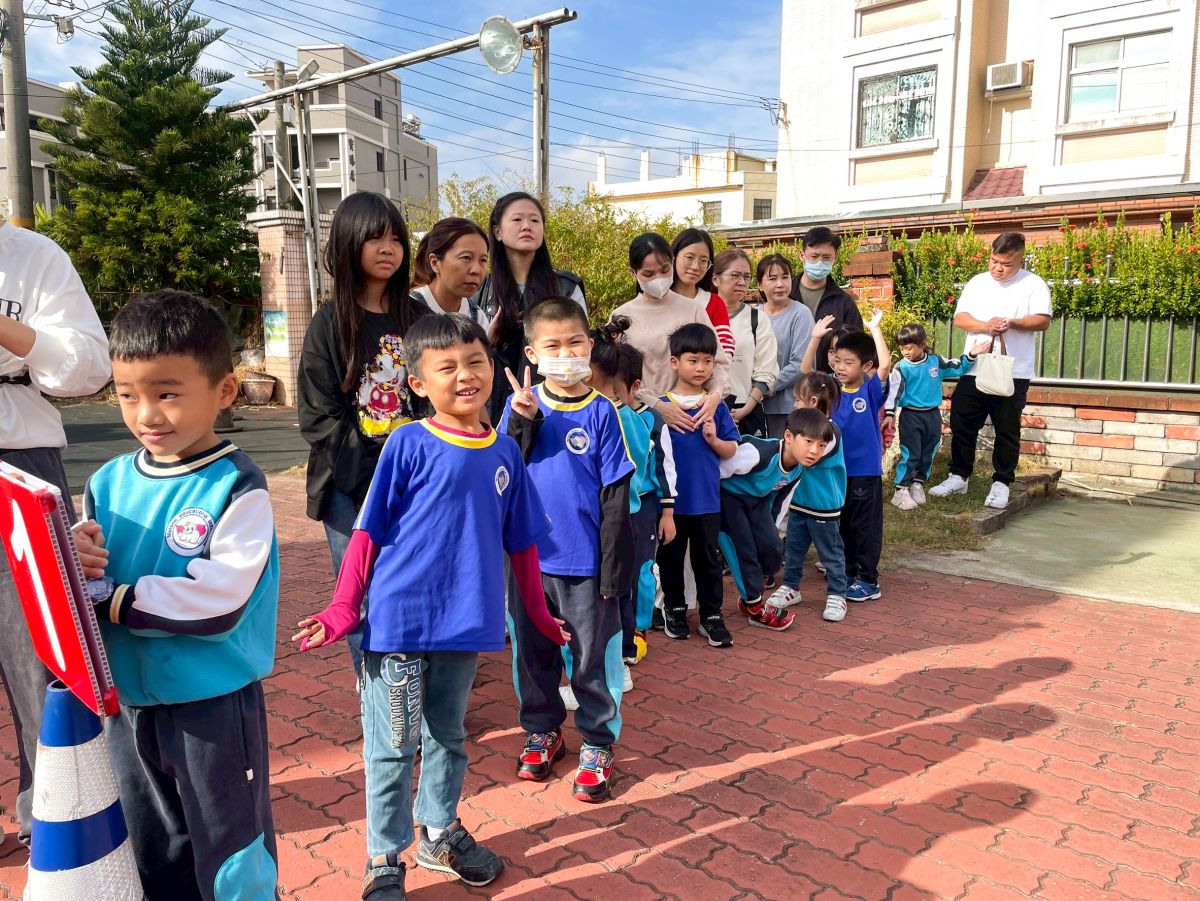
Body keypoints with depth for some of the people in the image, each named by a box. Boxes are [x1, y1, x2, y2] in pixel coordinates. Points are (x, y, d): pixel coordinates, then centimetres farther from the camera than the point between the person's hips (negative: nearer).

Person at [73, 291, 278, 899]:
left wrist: (109, 599, -17)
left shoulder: (237, 487, -18)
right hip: (127, 703, 6)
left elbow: (218, 602, -25)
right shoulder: (109, 482, 0)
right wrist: (73, 562, -17)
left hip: (215, 708, -6)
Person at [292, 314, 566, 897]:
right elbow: (368, 533, -6)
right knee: (393, 748, 8)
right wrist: (342, 609, -9)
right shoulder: (409, 444, -9)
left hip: (465, 625, 4)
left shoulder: (504, 451, 3)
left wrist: (539, 615, 14)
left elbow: (521, 542, 10)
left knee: (448, 738, 20)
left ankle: (439, 834, 40)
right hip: (398, 623, -4)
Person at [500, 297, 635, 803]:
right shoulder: (521, 406, 1)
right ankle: (543, 731, 37)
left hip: (585, 563, -3)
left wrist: (614, 566, -8)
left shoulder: (601, 412, -6)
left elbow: (616, 496, -6)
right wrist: (522, 422, -21)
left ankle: (597, 744, 27)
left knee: (592, 657, 9)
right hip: (529, 558, 3)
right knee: (532, 653, 17)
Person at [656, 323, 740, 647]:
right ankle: (674, 611, 30)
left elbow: (731, 450, 4)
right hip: (671, 499, -1)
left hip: (706, 499, 1)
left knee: (708, 559, 10)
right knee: (671, 558, 12)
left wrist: (714, 439, -13)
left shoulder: (716, 407, 2)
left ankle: (712, 616, 22)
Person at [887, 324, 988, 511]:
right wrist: (889, 414, -19)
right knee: (909, 454, -6)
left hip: (932, 416, 4)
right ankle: (901, 491, -1)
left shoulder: (936, 361, 2)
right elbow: (894, 392, -12)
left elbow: (958, 368, 15)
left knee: (928, 454, 11)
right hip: (910, 416, -4)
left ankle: (918, 485, 25)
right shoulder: (901, 368, -9)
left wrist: (970, 355, 3)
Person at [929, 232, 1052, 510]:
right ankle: (958, 477, 18)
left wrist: (1012, 323, -23)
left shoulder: (1034, 284, 0)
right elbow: (960, 318, 1)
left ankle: (1001, 483, 14)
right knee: (962, 425, 6)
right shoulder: (977, 283, 8)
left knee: (1007, 431, 3)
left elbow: (1043, 320, -7)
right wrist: (986, 325, -18)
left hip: (1013, 372, -3)